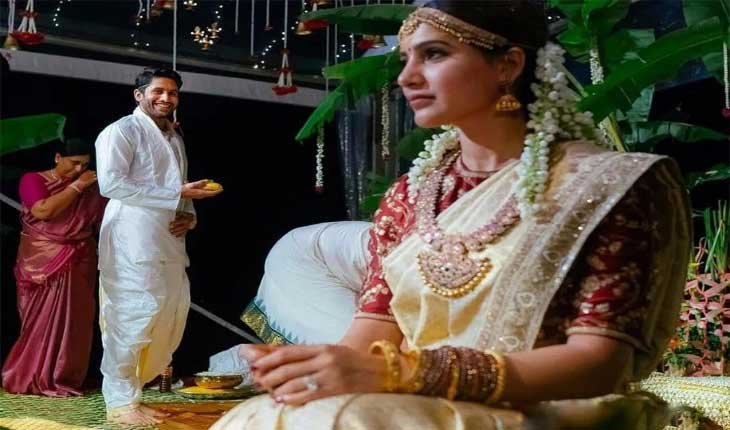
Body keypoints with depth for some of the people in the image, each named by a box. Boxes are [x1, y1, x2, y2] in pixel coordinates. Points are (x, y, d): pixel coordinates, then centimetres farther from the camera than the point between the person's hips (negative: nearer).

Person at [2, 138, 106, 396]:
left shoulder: (91, 189, 5)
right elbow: (43, 211, -17)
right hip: (42, 264, -2)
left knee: (72, 321, 0)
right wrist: (76, 186, -14)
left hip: (78, 266, 2)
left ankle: (63, 379, 9)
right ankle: (35, 378, 12)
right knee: (41, 321, 1)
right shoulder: (33, 180, 0)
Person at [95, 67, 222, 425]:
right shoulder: (122, 131, -3)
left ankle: (129, 391, 20)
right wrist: (177, 193, -17)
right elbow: (111, 183, -16)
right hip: (133, 241, -8)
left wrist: (188, 215, 4)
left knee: (170, 316, 7)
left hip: (170, 242, 8)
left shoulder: (174, 139, 22)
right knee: (131, 316, -9)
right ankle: (120, 402, 3)